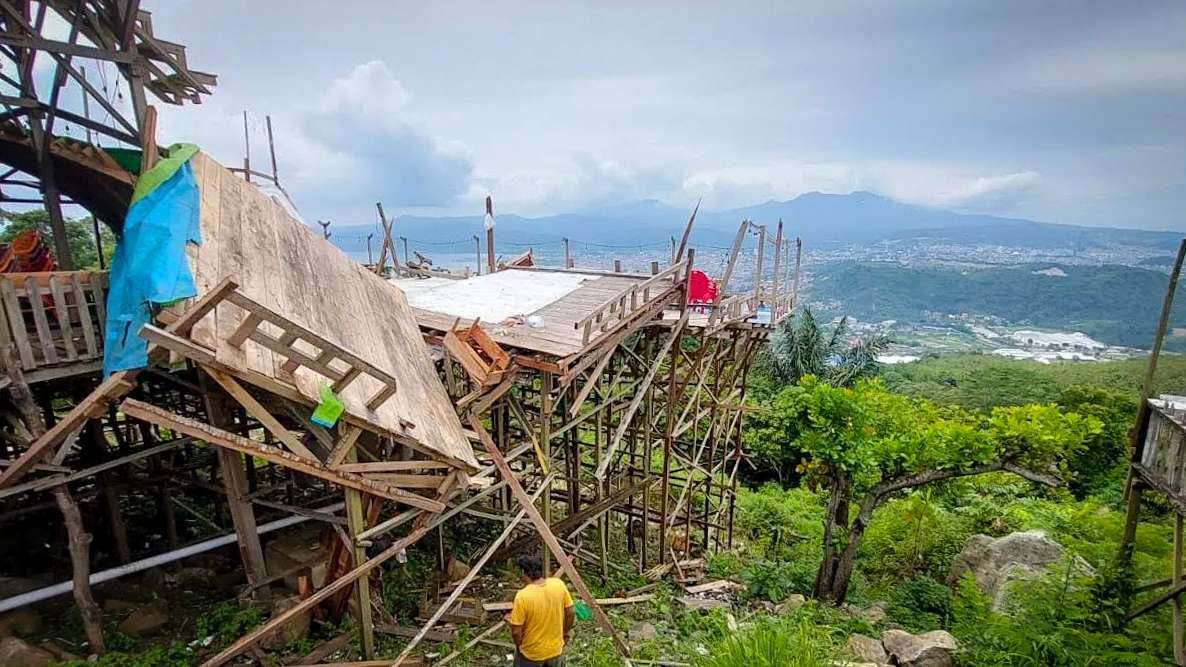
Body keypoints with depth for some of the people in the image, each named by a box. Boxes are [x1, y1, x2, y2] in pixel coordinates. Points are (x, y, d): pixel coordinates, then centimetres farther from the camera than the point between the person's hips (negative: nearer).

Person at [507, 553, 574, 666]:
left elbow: (516, 631, -20)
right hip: (555, 649, 3)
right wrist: (566, 633, 13)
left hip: (531, 654, -3)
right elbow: (571, 613, -4)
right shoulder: (559, 585, -16)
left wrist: (518, 645, 1)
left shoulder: (522, 596, -27)